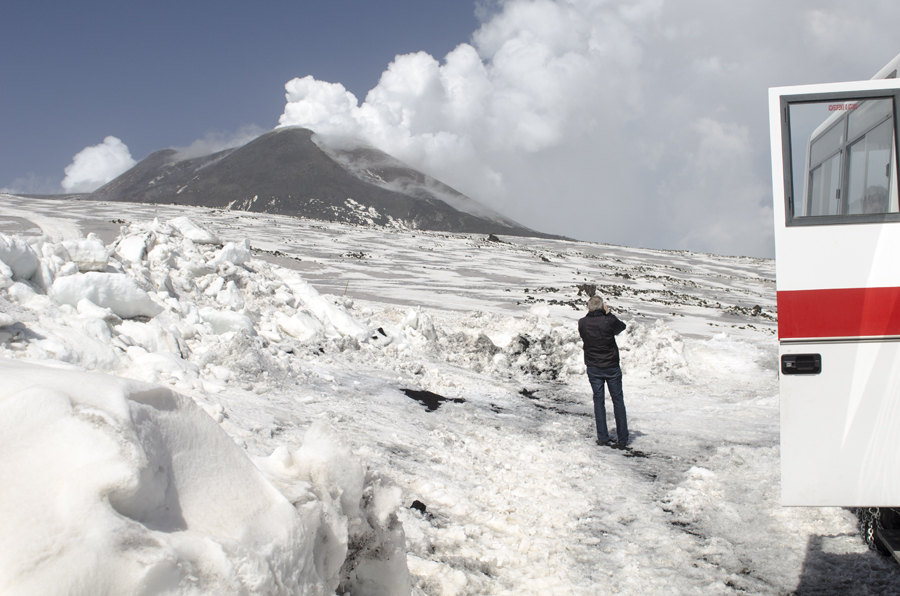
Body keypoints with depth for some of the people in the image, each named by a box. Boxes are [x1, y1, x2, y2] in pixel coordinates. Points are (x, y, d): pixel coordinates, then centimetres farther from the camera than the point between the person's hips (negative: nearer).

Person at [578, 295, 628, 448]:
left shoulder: (582, 323, -8)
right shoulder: (608, 321, -15)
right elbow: (622, 326, 5)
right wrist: (608, 313, 7)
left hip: (593, 368, 2)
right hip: (611, 366, -2)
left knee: (598, 400, 10)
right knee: (618, 400, 6)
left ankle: (602, 437, 8)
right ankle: (622, 439, 6)